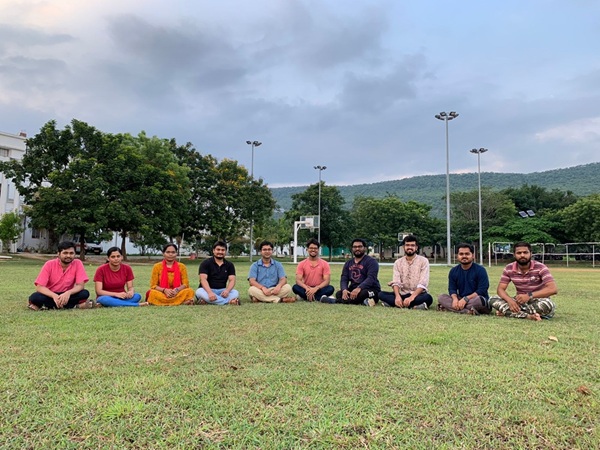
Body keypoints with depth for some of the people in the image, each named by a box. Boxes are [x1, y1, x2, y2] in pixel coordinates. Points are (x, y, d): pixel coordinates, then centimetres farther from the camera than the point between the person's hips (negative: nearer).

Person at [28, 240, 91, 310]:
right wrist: (54, 296, -34)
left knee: (85, 293, -28)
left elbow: (80, 285, -14)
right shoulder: (49, 264, -12)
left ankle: (47, 306, -21)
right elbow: (39, 287, -17)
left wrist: (68, 293, -35)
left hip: (67, 295, 1)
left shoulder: (78, 263, -10)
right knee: (35, 297, -31)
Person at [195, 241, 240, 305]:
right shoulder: (205, 263, -1)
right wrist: (210, 292, -33)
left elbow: (232, 280, -2)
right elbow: (203, 279, -14)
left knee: (235, 293, -26)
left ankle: (208, 301, -38)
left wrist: (227, 290, -26)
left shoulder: (229, 265, 9)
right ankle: (229, 302, -41)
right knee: (199, 292, -36)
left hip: (222, 291, 2)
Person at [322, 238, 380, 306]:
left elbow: (371, 278, -19)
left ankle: (335, 301, -31)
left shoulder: (371, 261, -4)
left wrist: (359, 288, -37)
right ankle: (363, 301, -32)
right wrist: (344, 290, -20)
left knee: (363, 294, -39)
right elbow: (344, 279, 4)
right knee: (339, 293, -23)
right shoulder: (348, 263, 15)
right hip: (353, 290, 5)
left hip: (370, 290, -5)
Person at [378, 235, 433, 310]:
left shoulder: (423, 261, -3)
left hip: (418, 294, -3)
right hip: (402, 294, 3)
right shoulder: (398, 262, 7)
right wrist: (397, 296, -25)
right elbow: (396, 282, -4)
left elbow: (423, 284, -14)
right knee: (381, 294, -20)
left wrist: (411, 297, -28)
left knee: (428, 298, -35)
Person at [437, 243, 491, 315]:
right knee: (441, 297, -15)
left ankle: (449, 307, -28)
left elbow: (482, 290, -15)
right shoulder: (453, 271, 7)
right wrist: (455, 299, -21)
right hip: (461, 299, 4)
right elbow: (452, 289, 4)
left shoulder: (480, 270, -8)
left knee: (479, 300, -39)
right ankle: (466, 311, -32)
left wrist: (466, 299, -25)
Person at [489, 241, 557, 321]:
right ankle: (528, 316, -31)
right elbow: (500, 289, -5)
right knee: (493, 300, -18)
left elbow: (553, 289, -25)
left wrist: (529, 295, -36)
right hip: (520, 301, 3)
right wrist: (510, 300, -28)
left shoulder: (540, 267, -15)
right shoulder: (509, 268, -4)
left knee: (547, 305, -38)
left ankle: (506, 311, -25)